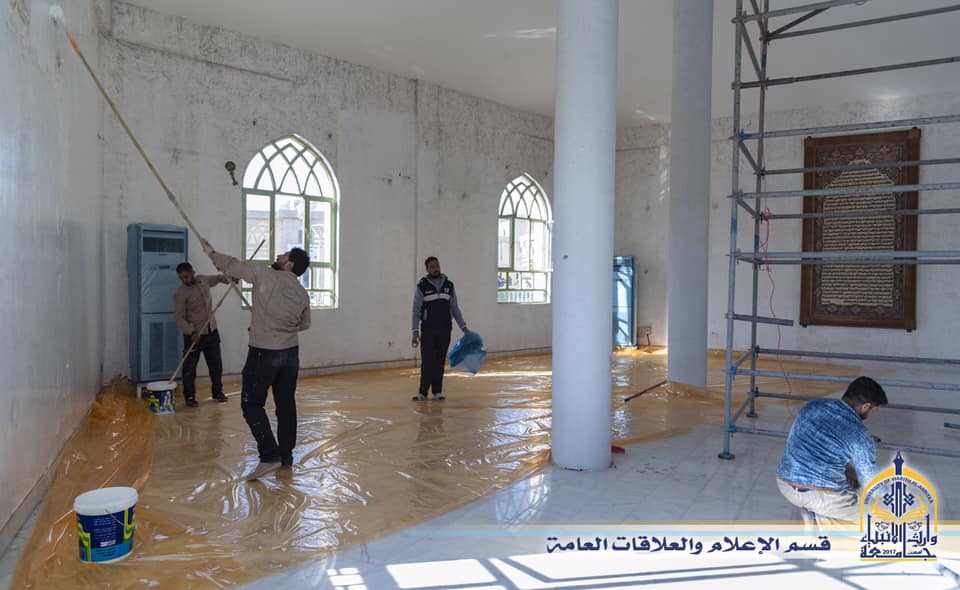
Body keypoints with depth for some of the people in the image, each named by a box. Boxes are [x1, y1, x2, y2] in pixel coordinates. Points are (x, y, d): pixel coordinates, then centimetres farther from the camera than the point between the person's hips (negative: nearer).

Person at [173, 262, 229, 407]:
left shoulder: (203, 280, 1)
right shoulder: (180, 293, -15)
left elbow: (217, 278, 24)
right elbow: (180, 318, -17)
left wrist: (229, 279, 3)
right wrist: (191, 332, -31)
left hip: (212, 331, 5)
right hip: (193, 335, -5)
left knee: (216, 364, 13)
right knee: (190, 368, 1)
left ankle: (217, 392, 27)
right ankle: (189, 396, 14)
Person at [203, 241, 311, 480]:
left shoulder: (265, 275, -10)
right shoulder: (302, 294, 6)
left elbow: (233, 266, -1)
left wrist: (211, 252, 16)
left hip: (263, 354, -5)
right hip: (290, 353, 6)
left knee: (252, 404, 2)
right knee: (286, 404, 12)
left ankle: (269, 456, -7)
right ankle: (286, 456, 20)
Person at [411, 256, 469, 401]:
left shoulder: (449, 285, 6)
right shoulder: (421, 286, -4)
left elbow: (455, 308, 10)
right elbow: (416, 311, -4)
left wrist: (464, 327, 5)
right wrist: (415, 332, -11)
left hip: (445, 330, 3)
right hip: (427, 331, -2)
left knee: (440, 362, 5)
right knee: (427, 362, -4)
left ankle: (437, 392, 12)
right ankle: (423, 392, 4)